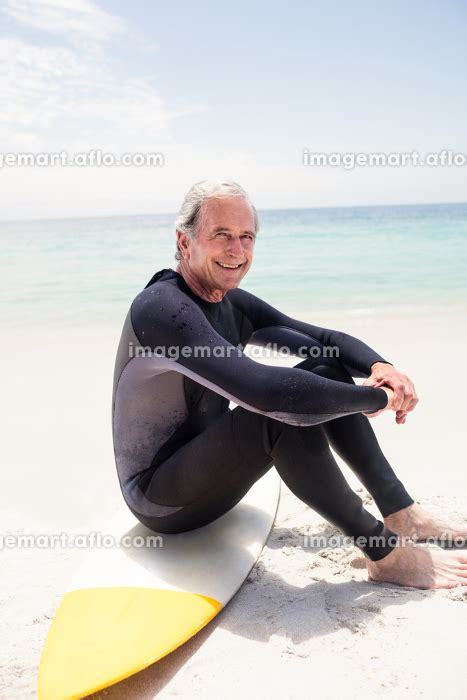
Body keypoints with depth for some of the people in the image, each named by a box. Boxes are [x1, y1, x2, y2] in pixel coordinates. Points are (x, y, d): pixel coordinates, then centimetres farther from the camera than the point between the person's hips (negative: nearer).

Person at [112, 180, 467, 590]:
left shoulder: (234, 305, 3)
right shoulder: (161, 307, -24)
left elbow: (328, 339, 6)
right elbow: (264, 388, -37)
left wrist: (381, 366, -16)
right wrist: (375, 398, -26)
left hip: (207, 471, 8)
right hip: (159, 500, -8)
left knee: (326, 367, -3)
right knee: (282, 408, -32)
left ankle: (401, 513, -1)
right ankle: (383, 551, -17)